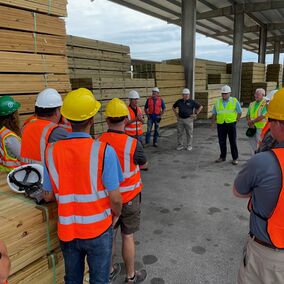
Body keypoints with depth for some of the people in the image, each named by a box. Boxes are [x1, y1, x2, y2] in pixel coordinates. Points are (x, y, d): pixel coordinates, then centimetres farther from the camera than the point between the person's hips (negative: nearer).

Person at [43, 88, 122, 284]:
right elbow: (114, 198, -17)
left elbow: (48, 196, -1)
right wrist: (116, 215, 4)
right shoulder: (104, 151, -21)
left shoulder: (51, 151, -10)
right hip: (98, 230, -3)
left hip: (67, 230, 3)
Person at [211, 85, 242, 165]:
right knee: (222, 142, 8)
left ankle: (235, 158, 10)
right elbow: (214, 113, 13)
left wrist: (236, 120, 3)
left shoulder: (235, 101, 2)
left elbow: (239, 112, 8)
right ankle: (222, 157, 22)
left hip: (231, 124, -2)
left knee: (233, 142, 1)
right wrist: (213, 123, 8)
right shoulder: (218, 102, 8)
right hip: (220, 124, 2)